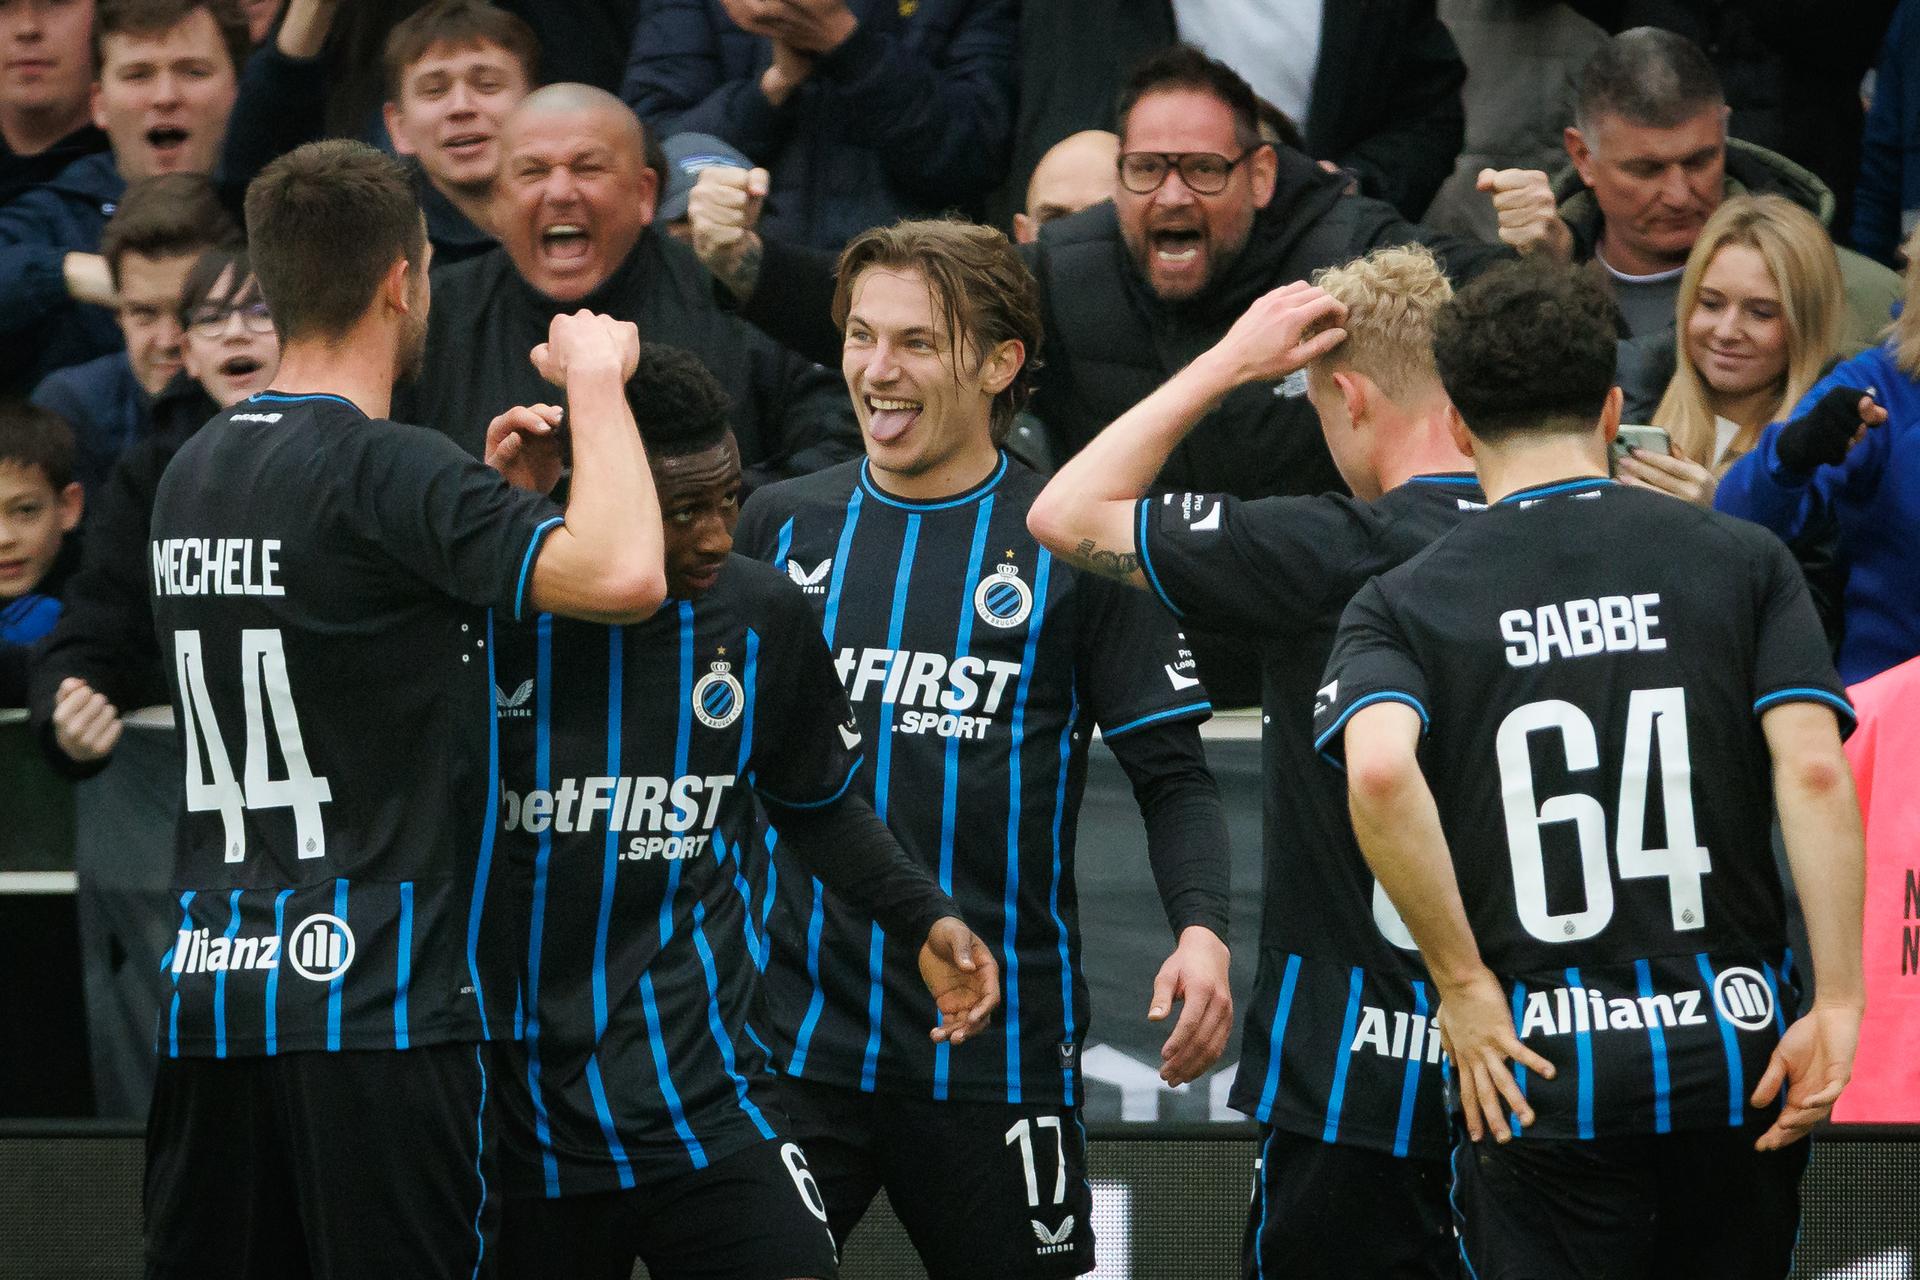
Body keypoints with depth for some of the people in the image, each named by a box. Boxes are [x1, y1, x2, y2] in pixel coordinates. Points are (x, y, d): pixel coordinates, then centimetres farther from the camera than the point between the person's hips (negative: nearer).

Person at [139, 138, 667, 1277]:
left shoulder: (195, 472, 13)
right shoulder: (384, 470, -13)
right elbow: (624, 576, -24)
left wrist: (491, 490, 21)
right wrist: (595, 384, -9)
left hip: (212, 997, 8)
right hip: (375, 1005, -8)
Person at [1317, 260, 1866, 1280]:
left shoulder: (1404, 603, 2)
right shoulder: (1743, 562, 5)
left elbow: (1378, 769, -19)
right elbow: (1814, 771, -8)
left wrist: (1462, 980, -10)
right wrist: (1838, 1002, -8)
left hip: (1540, 1068, -2)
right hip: (1735, 1050, 2)